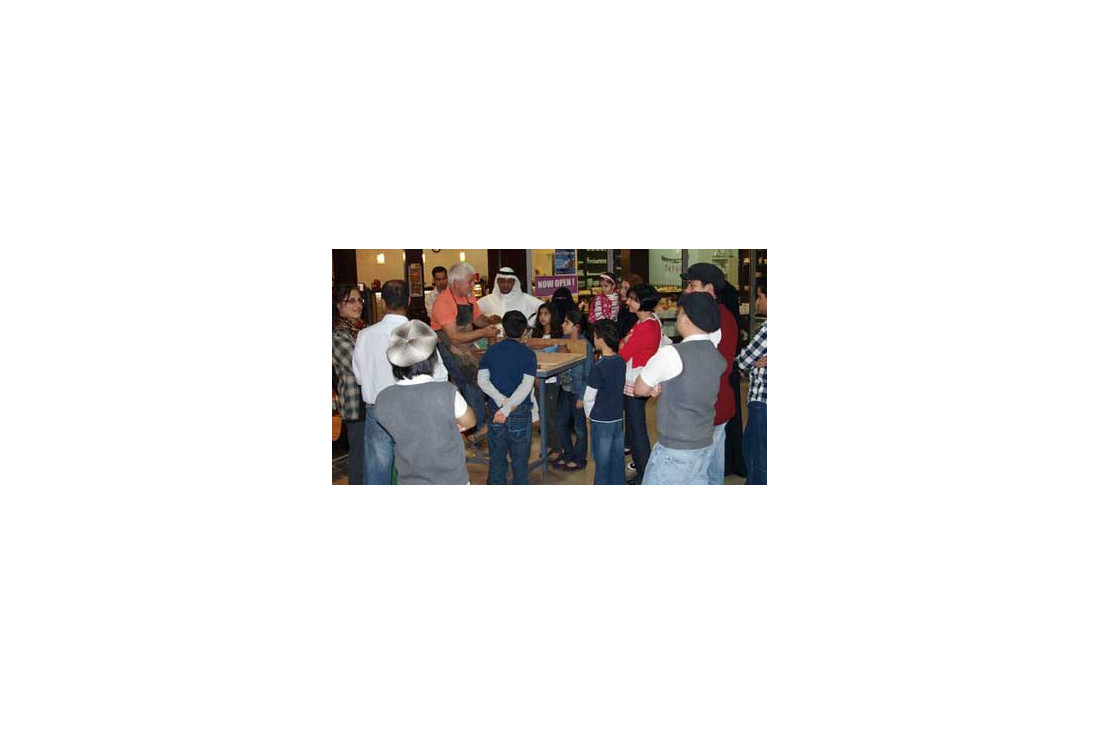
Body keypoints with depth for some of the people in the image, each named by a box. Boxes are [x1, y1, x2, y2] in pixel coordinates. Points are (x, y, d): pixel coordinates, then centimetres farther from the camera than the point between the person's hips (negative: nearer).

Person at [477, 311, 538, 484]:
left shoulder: (491, 351, 2)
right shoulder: (528, 354, -7)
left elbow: (482, 380, -7)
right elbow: (526, 386, -19)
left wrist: (501, 400, -14)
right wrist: (507, 408, -21)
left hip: (495, 410, 3)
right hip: (520, 412, -3)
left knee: (497, 457, 13)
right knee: (520, 458, 9)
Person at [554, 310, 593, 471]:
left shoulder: (585, 345, -16)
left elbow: (587, 374, -14)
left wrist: (582, 396, -14)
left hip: (578, 392, -6)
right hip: (564, 390, 6)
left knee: (579, 427, 8)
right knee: (561, 424, 13)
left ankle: (580, 459, 23)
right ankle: (568, 454, 31)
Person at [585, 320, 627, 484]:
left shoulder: (599, 367, -21)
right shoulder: (621, 361, 0)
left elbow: (589, 398, -15)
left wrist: (589, 414, 3)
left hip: (602, 421, -6)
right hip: (618, 418, 6)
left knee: (602, 461, 5)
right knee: (617, 457, 14)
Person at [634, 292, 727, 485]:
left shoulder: (670, 355, -18)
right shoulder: (718, 358, 4)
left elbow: (639, 389, -5)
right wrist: (663, 386, 0)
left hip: (674, 452, -7)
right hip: (706, 447, 7)